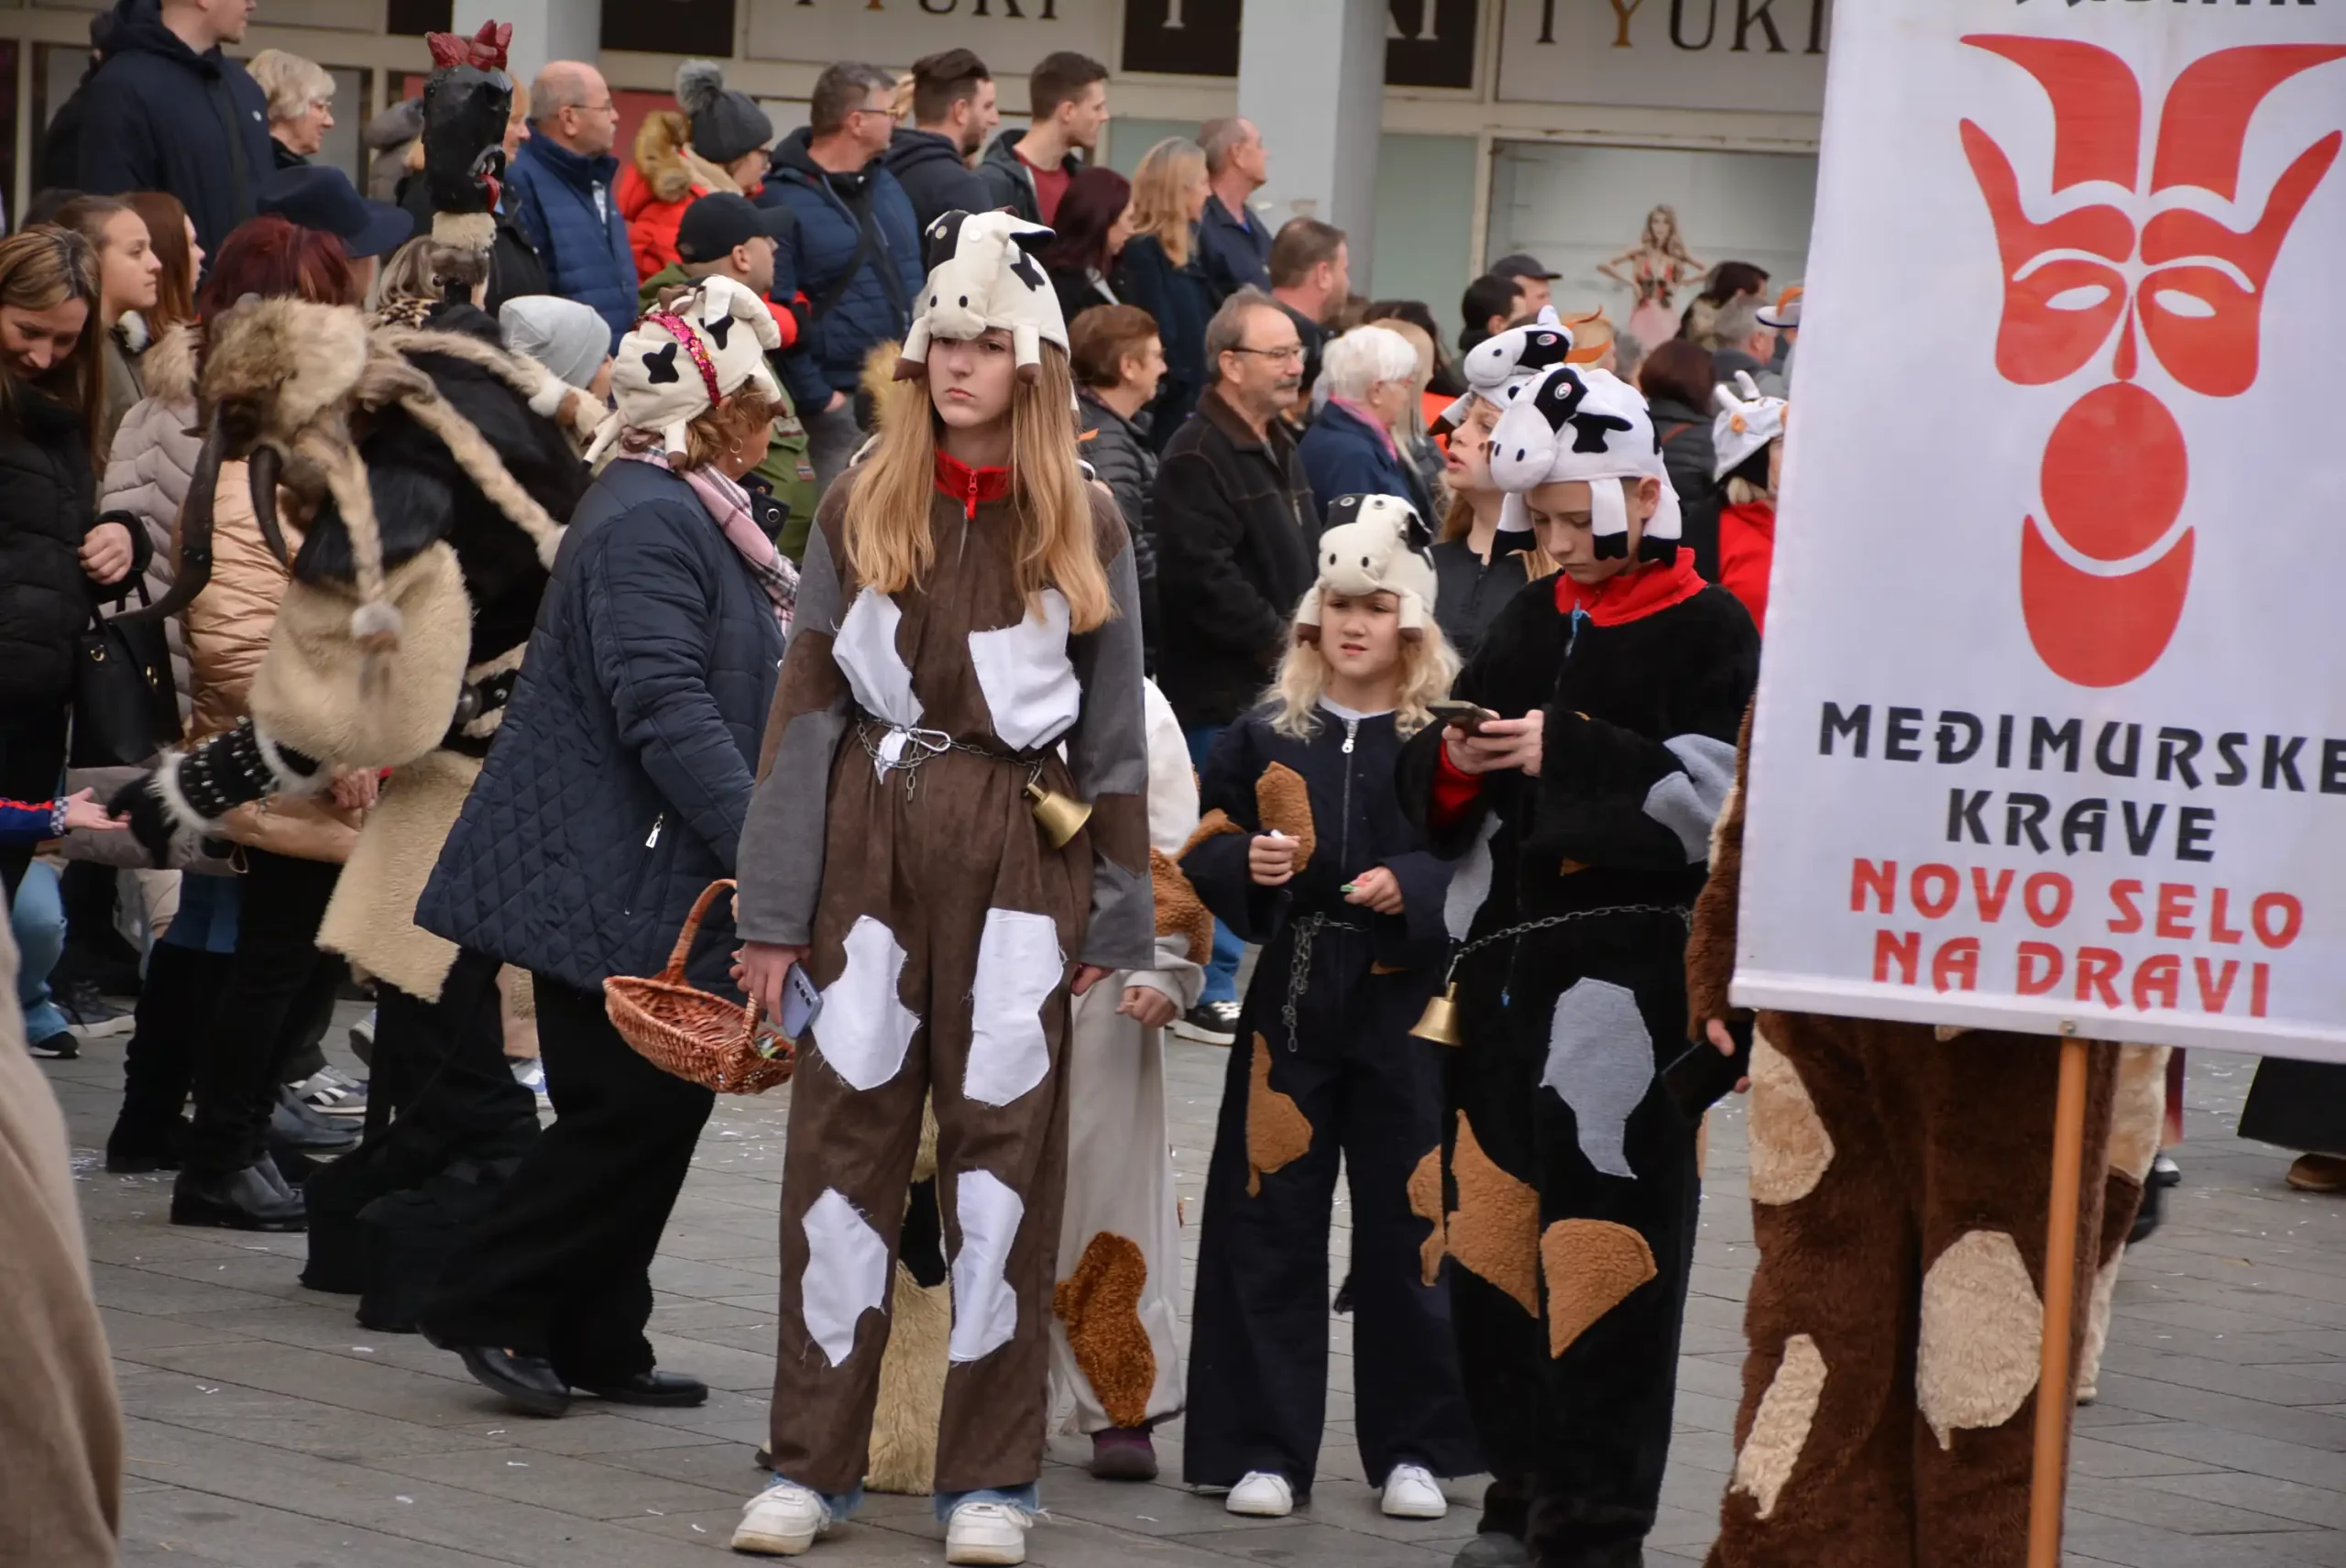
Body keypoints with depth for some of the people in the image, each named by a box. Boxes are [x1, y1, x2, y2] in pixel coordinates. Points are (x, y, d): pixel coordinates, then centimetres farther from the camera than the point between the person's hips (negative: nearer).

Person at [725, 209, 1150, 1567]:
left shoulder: (1085, 526, 5)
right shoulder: (860, 508, 7)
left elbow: (1116, 732, 7)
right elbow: (807, 706, 6)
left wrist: (1118, 923, 4)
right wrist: (774, 911, 1)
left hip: (1020, 845, -1)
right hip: (873, 832, 1)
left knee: (1005, 1138, 1)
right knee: (845, 1131, 0)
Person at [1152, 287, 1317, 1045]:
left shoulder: (1279, 448, 16)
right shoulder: (1196, 458, -16)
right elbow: (1204, 577, -23)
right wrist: (1279, 643, -18)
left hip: (1278, 682, 9)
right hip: (1222, 689, -9)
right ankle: (1210, 996, 2)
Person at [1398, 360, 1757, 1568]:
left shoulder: (1710, 633, -2)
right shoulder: (1528, 622, 17)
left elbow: (1712, 803, -14)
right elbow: (1437, 804, 20)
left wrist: (1568, 752, -17)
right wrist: (1450, 762, -2)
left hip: (1628, 972, -7)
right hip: (1503, 959, 7)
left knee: (1605, 1241, -9)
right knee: (1494, 1228, 8)